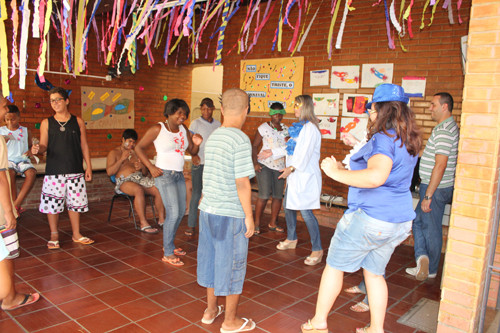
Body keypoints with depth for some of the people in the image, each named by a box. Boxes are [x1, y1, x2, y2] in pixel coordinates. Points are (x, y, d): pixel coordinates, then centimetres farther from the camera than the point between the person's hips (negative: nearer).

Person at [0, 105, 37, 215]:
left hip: (23, 160, 1)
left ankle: (16, 205, -31)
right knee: (10, 173, -37)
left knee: (32, 173, -33)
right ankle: (16, 206, -25)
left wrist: (30, 151, -2)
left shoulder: (25, 131, 14)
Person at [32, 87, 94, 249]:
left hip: (75, 170, 1)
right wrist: (38, 149, -23)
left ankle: (76, 234, 20)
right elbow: (44, 145, 2)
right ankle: (54, 235, 19)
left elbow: (84, 146, 8)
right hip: (53, 171, 0)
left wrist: (88, 167, 4)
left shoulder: (78, 121, 7)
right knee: (52, 204, 2)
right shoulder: (46, 123, 5)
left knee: (75, 203, 7)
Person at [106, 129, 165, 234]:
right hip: (124, 181, -5)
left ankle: (162, 219, -16)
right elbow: (109, 172, -5)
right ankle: (143, 224, -36)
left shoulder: (136, 153, 25)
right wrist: (122, 159, -12)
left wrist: (142, 167, -1)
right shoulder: (114, 153, 11)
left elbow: (145, 173, 23)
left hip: (140, 178, 5)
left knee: (159, 189, -23)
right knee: (139, 190, -39)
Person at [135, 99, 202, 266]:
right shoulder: (157, 129, -10)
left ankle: (169, 245, 33)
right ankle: (168, 254, 1)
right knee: (173, 213, -11)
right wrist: (151, 167, -14)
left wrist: (196, 143, -14)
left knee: (181, 211, 15)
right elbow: (139, 147, -6)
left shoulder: (183, 129, 7)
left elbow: (192, 152, 9)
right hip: (165, 175, -8)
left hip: (179, 175, 8)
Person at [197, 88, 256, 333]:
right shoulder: (241, 140, -17)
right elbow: (242, 183, -19)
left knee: (211, 259, 19)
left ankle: (211, 309, 36)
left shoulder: (212, 137, 6)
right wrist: (249, 216, -11)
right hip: (230, 214, -7)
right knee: (232, 265, 8)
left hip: (208, 209, 7)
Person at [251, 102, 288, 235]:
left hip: (280, 166, 5)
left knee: (278, 196, 7)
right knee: (264, 195, -10)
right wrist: (255, 162, -13)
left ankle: (272, 223, 21)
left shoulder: (286, 129, 11)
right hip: (265, 165, -5)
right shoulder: (264, 127, -3)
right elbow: (255, 146, -4)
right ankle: (257, 223, 4)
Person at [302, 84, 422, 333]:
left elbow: (376, 176, -36)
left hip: (370, 217, -8)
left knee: (334, 266, 9)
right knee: (374, 272, 21)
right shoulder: (409, 141, 11)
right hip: (400, 221, 9)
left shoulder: (383, 138, -19)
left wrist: (337, 173, -26)